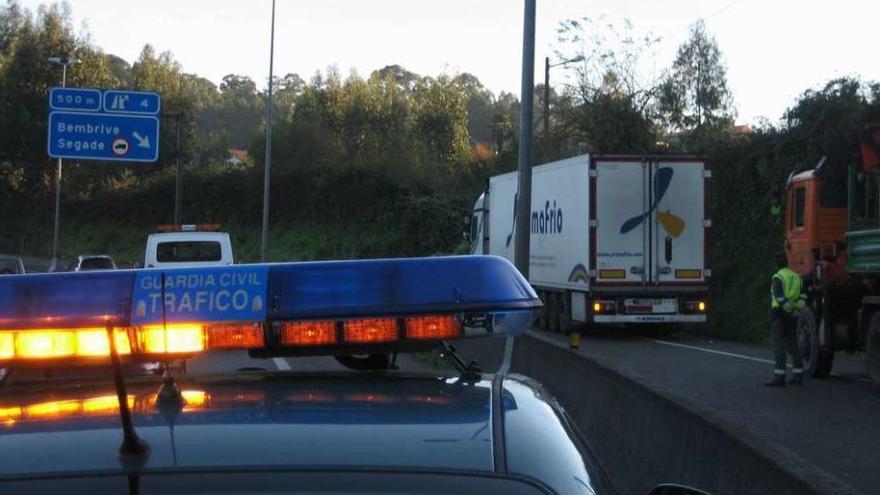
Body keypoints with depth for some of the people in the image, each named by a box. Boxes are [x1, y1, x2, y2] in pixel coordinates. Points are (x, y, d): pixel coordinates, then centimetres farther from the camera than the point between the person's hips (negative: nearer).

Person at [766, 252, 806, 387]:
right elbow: (803, 296, 3)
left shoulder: (777, 277, -9)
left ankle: (779, 377, -16)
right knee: (792, 345, 14)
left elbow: (780, 297, -20)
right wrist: (796, 309, -8)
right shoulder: (796, 277, 14)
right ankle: (798, 376, 15)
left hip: (779, 313, -7)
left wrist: (791, 311, -15)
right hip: (792, 315, 7)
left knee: (779, 346, -10)